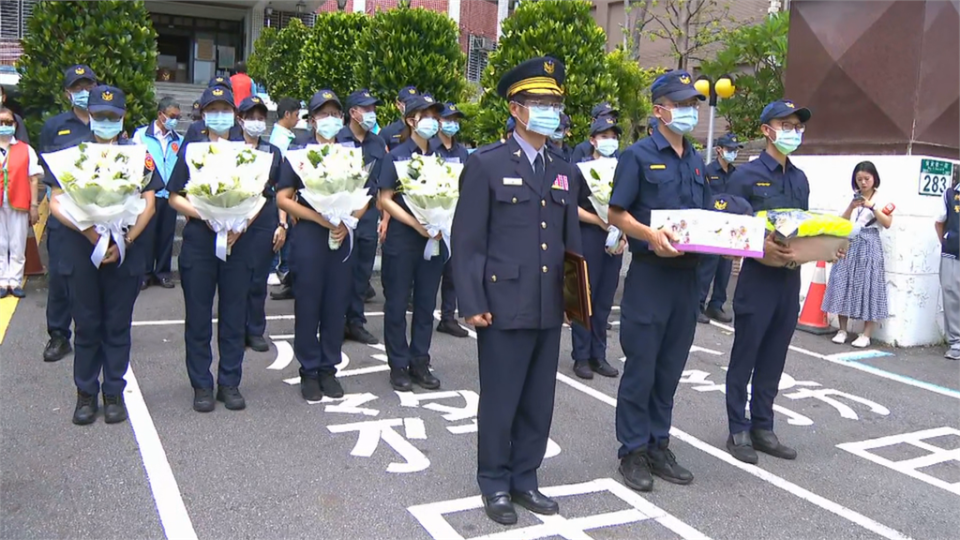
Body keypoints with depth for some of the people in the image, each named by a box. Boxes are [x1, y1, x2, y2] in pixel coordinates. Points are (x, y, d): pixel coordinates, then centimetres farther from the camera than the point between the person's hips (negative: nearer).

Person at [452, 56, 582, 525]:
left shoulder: (563, 171, 14)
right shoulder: (486, 164, -4)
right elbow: (467, 240, -8)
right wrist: (472, 304, -12)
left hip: (550, 309, 6)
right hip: (505, 305, -5)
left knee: (539, 401, 13)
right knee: (500, 400, 6)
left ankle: (524, 479, 29)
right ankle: (495, 485, 23)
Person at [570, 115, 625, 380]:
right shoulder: (581, 167, -1)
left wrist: (624, 235, -1)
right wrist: (600, 221, -15)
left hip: (614, 241, 4)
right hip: (587, 239, -4)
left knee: (605, 300, 8)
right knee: (584, 298, 1)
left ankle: (599, 355, 17)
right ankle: (582, 357, 9)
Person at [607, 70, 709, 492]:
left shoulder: (697, 163, 16)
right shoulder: (639, 155, -3)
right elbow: (616, 214, -7)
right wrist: (649, 234, -24)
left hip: (687, 273, 6)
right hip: (649, 272, -6)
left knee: (670, 367, 12)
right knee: (641, 368, 0)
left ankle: (658, 446, 23)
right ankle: (633, 451, 12)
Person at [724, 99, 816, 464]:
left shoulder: (800, 179, 15)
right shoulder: (747, 175, -6)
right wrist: (759, 249, -25)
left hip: (790, 278, 7)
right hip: (757, 277, -6)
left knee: (773, 359, 13)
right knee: (744, 358, 3)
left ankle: (762, 428, 24)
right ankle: (738, 431, 14)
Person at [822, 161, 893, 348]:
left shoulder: (882, 199, 2)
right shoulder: (851, 198, 9)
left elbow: (887, 223, -8)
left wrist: (872, 207, -15)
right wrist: (851, 207, -10)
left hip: (869, 245, -3)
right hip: (849, 243, 3)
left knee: (868, 286, -3)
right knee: (843, 284, 2)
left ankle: (866, 335, 1)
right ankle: (842, 330, 11)